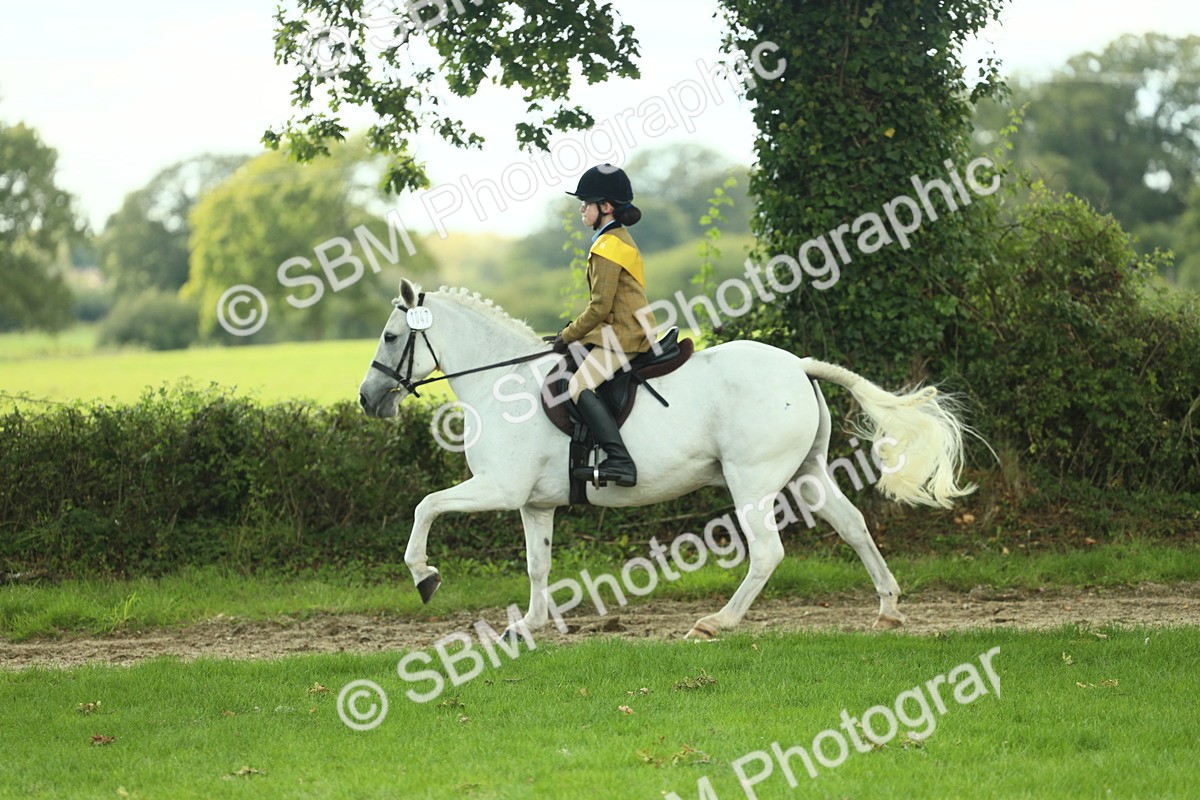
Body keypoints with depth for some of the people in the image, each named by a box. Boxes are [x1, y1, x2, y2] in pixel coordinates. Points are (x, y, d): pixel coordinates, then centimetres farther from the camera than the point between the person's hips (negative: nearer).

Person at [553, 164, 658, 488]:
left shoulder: (608, 246, -15)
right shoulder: (618, 239, 18)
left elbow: (600, 306, -18)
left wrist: (568, 336, -7)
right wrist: (574, 331, 17)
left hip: (624, 335, -11)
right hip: (624, 330, 11)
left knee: (580, 385, -26)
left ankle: (620, 461, -36)